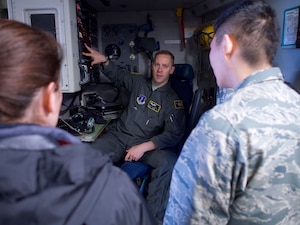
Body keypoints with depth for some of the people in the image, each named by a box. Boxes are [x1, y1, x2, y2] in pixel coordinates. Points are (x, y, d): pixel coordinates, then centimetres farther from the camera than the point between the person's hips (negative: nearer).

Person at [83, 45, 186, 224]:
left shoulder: (173, 100, -1)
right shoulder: (139, 82, 10)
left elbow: (174, 134, -11)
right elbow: (118, 75, 27)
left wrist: (143, 147, -22)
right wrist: (104, 61, 6)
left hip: (149, 144, -2)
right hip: (119, 136, 3)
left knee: (169, 162, -34)